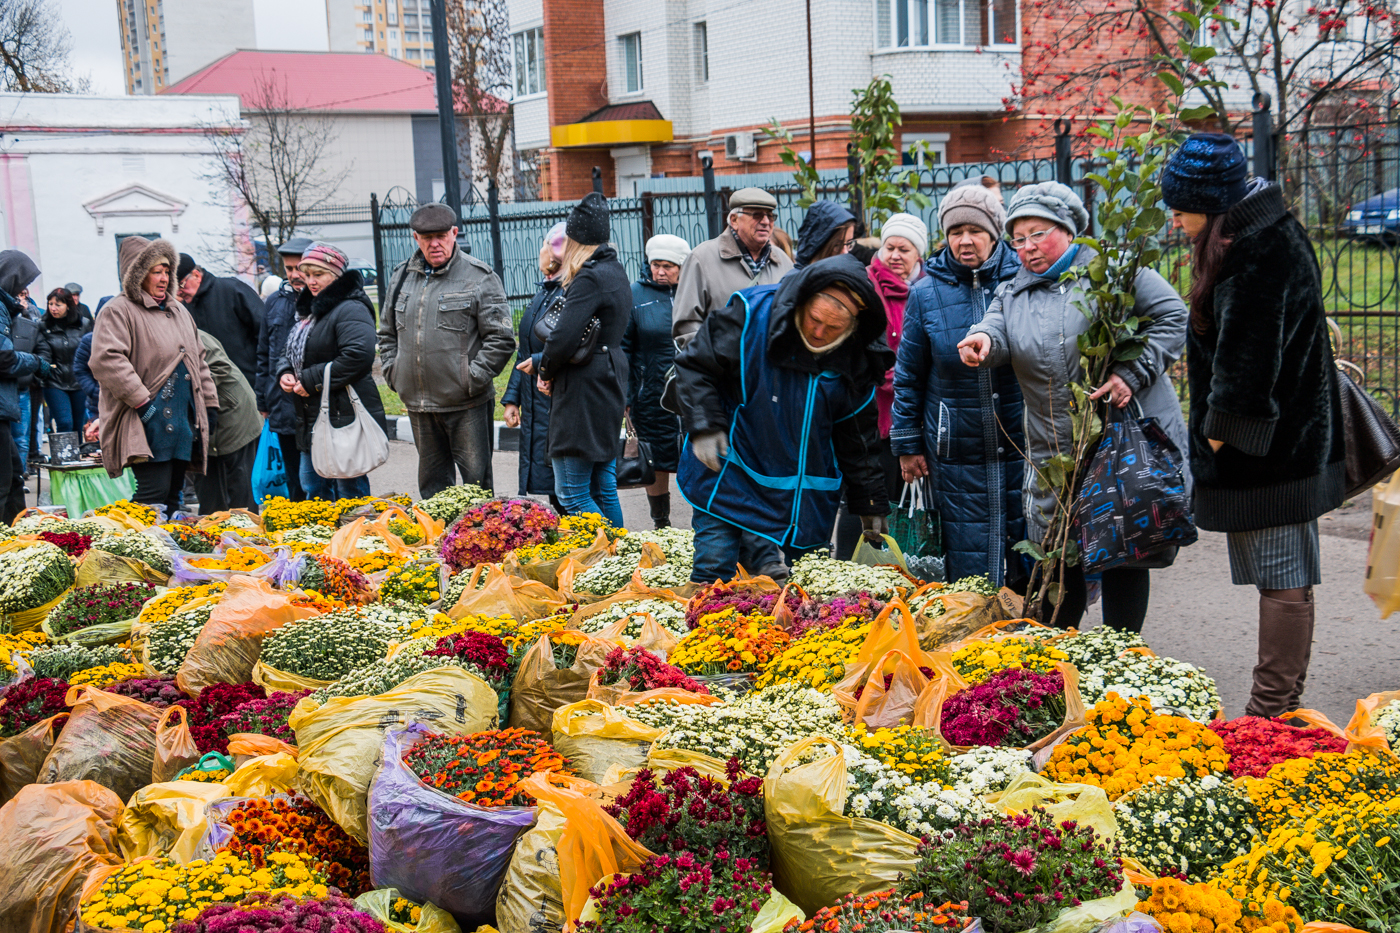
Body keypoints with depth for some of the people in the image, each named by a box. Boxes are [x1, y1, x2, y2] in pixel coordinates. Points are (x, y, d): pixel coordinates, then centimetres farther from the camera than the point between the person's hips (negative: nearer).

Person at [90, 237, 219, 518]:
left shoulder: (178, 310, 22)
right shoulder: (118, 311, -5)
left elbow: (198, 360, 27)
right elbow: (106, 360, -18)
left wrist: (210, 404, 18)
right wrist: (142, 402, -20)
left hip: (184, 422, 8)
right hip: (149, 422, -8)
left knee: (173, 494, 10)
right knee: (154, 493, -15)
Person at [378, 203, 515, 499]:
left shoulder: (479, 277, -5)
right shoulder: (401, 276, 12)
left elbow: (501, 338, -8)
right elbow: (387, 333, 23)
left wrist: (472, 380, -13)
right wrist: (392, 372, 9)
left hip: (467, 405, -5)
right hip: (418, 404, 5)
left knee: (476, 482, -2)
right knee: (431, 483, 15)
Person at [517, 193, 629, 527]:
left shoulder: (589, 279, -17)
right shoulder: (615, 271, 13)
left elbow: (563, 339, -25)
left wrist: (547, 370, -4)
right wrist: (540, 362, 14)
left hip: (583, 393, -10)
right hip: (609, 385, 10)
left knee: (571, 494, -5)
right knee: (603, 489, 15)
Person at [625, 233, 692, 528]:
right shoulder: (635, 294, 3)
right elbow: (622, 349, 4)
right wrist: (624, 397, -1)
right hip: (652, 394, 0)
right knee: (657, 463, 9)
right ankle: (661, 526, 24)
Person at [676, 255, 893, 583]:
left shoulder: (856, 359, -2)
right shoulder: (751, 313, -14)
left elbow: (858, 438, 10)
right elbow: (695, 365, -4)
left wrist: (870, 504, 14)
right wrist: (705, 427, -15)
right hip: (729, 483, -3)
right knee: (712, 574, -5)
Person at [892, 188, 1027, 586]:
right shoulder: (927, 292, 2)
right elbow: (909, 376, 7)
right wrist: (907, 444, 5)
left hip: (1022, 444, 0)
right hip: (956, 453, 0)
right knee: (969, 562, 4)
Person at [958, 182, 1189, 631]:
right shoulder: (1012, 295, 15)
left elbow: (1173, 317, -3)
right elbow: (997, 331, -3)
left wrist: (1132, 374, -15)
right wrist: (983, 341, -28)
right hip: (1054, 454, 3)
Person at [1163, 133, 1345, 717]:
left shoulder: (1257, 252, -19)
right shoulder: (1264, 233, 15)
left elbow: (1247, 357, -22)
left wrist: (1223, 429, -14)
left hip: (1267, 448, -11)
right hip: (1290, 442, 11)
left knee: (1282, 578, -4)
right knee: (1284, 575, 15)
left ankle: (1273, 710, 2)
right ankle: (1284, 703, 23)